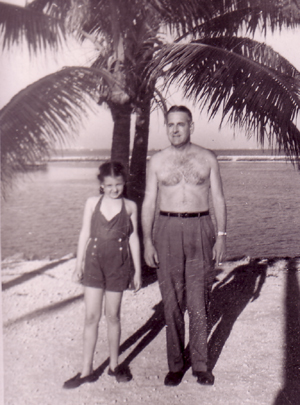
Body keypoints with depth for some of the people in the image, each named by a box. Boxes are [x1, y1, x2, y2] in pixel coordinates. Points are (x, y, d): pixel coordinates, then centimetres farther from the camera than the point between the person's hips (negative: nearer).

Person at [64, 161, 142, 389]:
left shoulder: (130, 206, 1)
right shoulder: (92, 203, 3)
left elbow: (133, 238, 4)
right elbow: (85, 234, 6)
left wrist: (138, 271, 4)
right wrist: (79, 264, 4)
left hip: (118, 265, -1)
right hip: (94, 262, 1)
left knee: (113, 316, 9)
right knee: (91, 316, 2)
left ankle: (114, 365, 26)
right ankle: (87, 370, 12)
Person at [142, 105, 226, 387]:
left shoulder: (207, 158, 6)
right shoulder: (157, 161, 7)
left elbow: (218, 199, 7)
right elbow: (149, 203, 6)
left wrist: (221, 235, -2)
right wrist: (147, 241, -2)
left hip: (200, 229, 0)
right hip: (167, 230, 1)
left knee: (199, 300, 1)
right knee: (172, 301, 3)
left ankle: (200, 365, 15)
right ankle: (175, 365, 16)